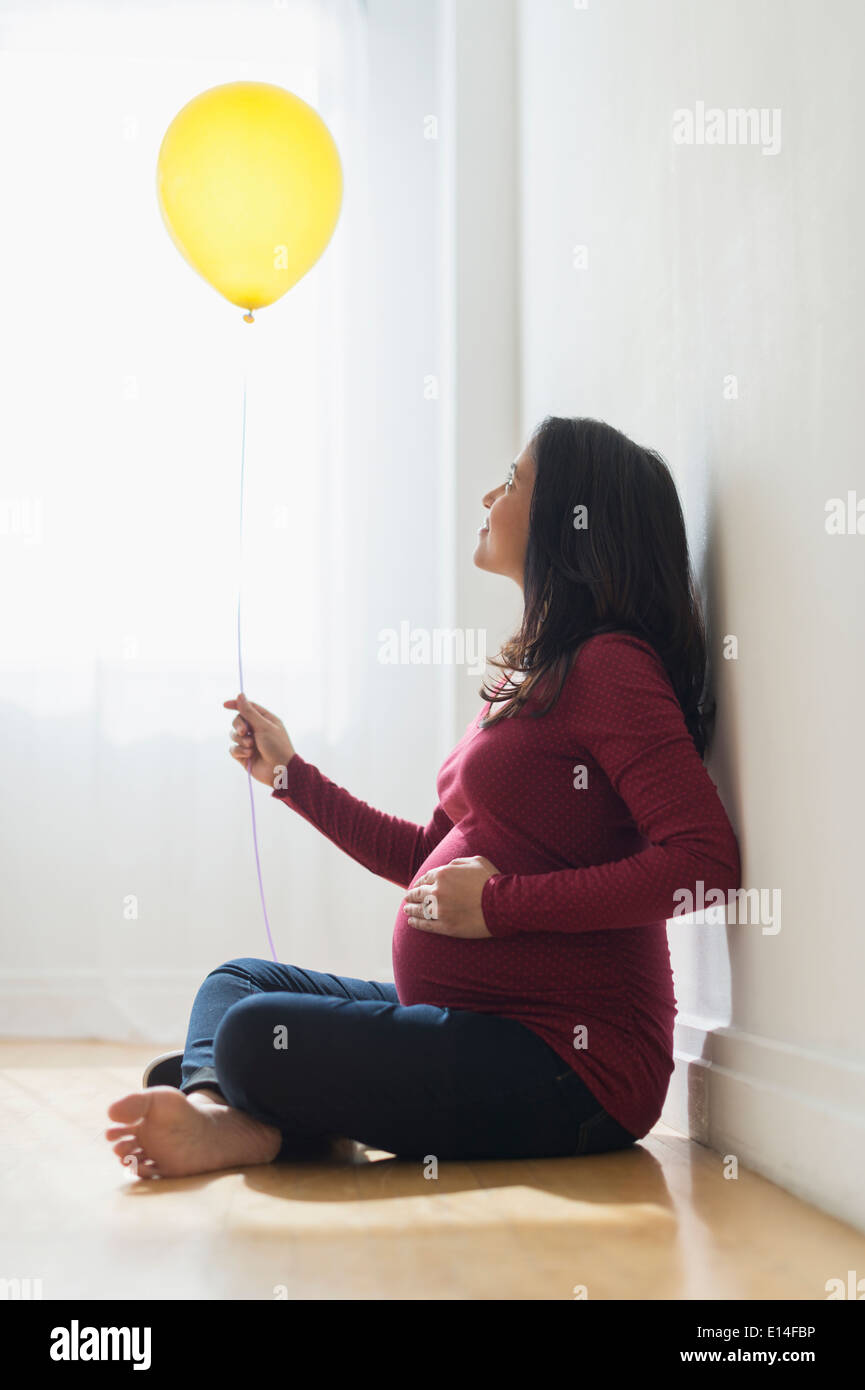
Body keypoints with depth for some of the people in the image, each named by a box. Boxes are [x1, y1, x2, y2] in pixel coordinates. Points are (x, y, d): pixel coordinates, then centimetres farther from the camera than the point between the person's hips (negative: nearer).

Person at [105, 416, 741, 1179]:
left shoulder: (611, 665, -13)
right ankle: (219, 1110, -16)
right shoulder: (530, 675, 16)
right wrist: (289, 772, 22)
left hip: (570, 1060, -10)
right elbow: (431, 858, 21)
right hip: (478, 1021, 10)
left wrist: (501, 904, -20)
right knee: (236, 981, 11)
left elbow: (708, 859, -24)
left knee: (257, 1037, -25)